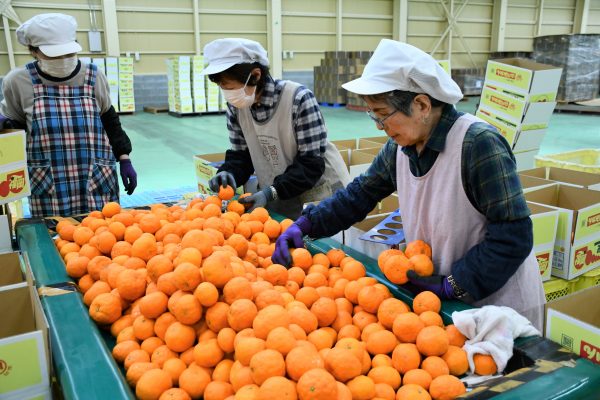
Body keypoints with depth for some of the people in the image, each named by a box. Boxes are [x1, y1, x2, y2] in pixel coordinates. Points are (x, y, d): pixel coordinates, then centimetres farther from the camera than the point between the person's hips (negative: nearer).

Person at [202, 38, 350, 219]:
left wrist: (272, 192, -31)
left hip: (319, 195, -4)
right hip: (278, 201, 5)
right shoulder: (236, 106, -5)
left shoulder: (298, 98, -23)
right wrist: (228, 173, -18)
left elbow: (312, 163, -21)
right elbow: (241, 154, 4)